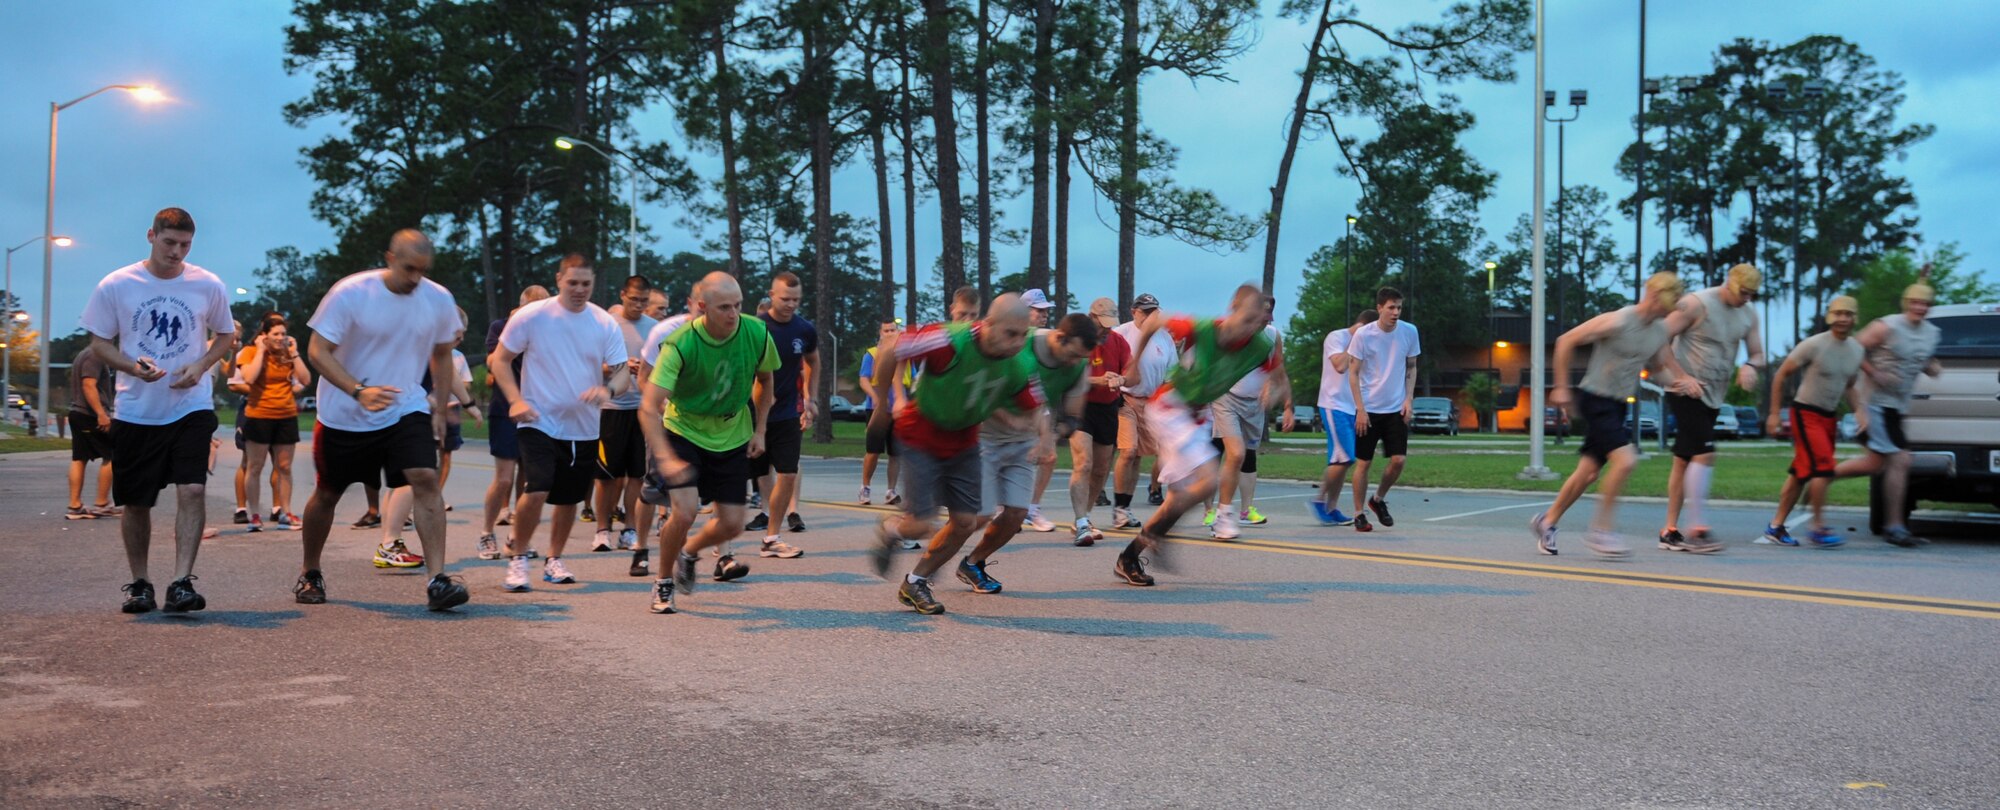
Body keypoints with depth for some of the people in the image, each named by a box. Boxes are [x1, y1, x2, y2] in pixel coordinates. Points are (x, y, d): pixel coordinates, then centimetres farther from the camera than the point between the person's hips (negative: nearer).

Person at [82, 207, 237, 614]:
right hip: (135, 412, 1)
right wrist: (133, 366, -17)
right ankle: (138, 584, 24)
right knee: (135, 502, 9)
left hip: (191, 408, -1)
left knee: (192, 489, -16)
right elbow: (99, 342, 3)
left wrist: (200, 366, -8)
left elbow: (224, 335, 12)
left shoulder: (208, 286, -1)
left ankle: (181, 583, -14)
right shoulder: (116, 286, -3)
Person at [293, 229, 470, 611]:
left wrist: (439, 408, 8)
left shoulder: (439, 300, -6)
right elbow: (318, 351, -17)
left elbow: (441, 354, 11)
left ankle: (437, 580, -19)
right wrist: (359, 390, -31)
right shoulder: (351, 293, -16)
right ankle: (309, 573, 36)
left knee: (427, 480, -19)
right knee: (327, 493, 12)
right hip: (344, 416, -1)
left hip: (407, 409, 2)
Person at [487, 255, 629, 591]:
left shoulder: (606, 323, 0)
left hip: (584, 428, 4)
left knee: (570, 500, 12)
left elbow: (623, 372, 1)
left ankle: (554, 560, 33)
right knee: (537, 491, -19)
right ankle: (517, 558, 3)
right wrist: (515, 400, -13)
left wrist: (608, 389, -23)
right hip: (539, 423, -3)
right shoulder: (531, 316, -6)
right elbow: (500, 360, 1)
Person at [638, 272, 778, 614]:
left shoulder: (757, 334, -16)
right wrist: (665, 459, -44)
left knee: (732, 525, 2)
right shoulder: (680, 344, -27)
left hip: (732, 436, 4)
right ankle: (663, 582, 7)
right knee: (684, 512, -20)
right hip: (683, 432, -4)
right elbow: (648, 408, -31)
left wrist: (759, 430, 1)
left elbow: (765, 380, 7)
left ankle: (688, 552, 35)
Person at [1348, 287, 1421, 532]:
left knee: (1398, 460, -5)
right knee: (1363, 462, 1)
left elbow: (1411, 368, 11)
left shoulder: (1409, 332, 0)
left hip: (1396, 408, 3)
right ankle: (1359, 513, 14)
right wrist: (1360, 410, -10)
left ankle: (1379, 499, 20)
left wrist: (1408, 399, 0)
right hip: (1368, 408, -3)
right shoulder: (1363, 334, -9)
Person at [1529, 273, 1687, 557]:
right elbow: (1566, 341, -13)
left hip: (1617, 406, 8)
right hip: (1595, 400, -8)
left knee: (1589, 472, 10)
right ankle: (1601, 530, -11)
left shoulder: (1661, 331, 6)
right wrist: (1561, 387, -12)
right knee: (1625, 459, -22)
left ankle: (1547, 521, 26)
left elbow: (1656, 367, 21)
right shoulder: (1617, 321, -18)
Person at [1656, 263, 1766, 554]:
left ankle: (1670, 530, 12)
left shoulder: (1749, 314, 10)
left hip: (1715, 397, 7)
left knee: (1684, 460, 9)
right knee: (1704, 453, -18)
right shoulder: (1696, 304, -12)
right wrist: (1682, 377, -20)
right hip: (1687, 393, -7)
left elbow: (1758, 354, 15)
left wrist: (1750, 366, -10)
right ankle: (1697, 528, -18)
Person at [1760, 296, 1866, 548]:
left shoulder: (1857, 350, 7)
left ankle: (1776, 527, 15)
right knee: (1823, 467, -18)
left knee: (1799, 474, 9)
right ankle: (1818, 528, -10)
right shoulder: (1813, 345, -14)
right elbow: (1781, 375, -7)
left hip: (1830, 416, 7)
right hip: (1806, 413, -7)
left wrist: (1860, 410, 3)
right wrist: (1774, 413, -8)